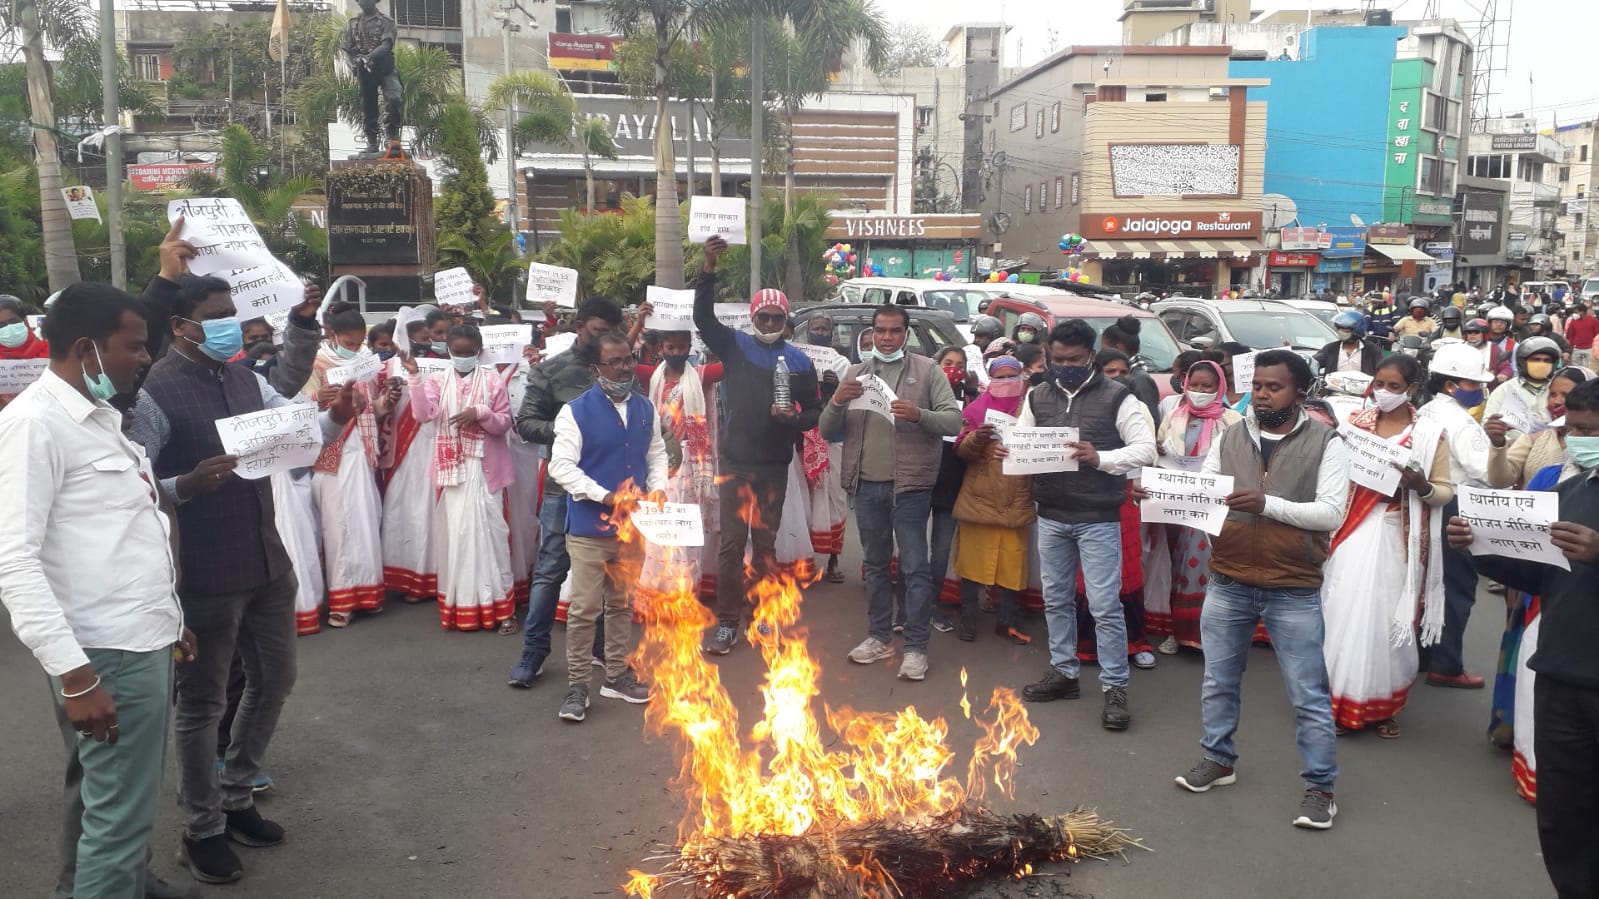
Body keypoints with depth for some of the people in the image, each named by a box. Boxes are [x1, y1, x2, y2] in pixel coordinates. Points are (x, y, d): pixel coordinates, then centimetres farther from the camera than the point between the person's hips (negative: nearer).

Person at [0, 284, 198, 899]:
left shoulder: (102, 415, 14)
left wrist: (170, 619, 21)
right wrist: (75, 675, -24)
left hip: (147, 642, 9)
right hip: (108, 658, -9)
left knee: (124, 800, 21)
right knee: (119, 816, 0)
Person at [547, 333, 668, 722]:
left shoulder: (645, 409, 7)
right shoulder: (576, 411, -10)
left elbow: (657, 454, 17)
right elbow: (561, 466, -14)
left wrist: (657, 488, -2)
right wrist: (606, 496, -22)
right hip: (589, 526, -5)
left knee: (622, 605, 16)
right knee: (584, 609, -1)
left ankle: (617, 675, 28)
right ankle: (577, 686, 11)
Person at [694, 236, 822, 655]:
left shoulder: (799, 361, 4)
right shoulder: (734, 346, 1)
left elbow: (815, 412, 7)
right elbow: (703, 317, -11)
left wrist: (794, 418, -15)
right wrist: (709, 269, -23)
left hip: (775, 465, 1)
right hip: (736, 461, -1)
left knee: (765, 541, 11)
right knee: (732, 542, -1)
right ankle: (727, 623, 6)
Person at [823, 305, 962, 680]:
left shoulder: (927, 371, -1)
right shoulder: (855, 373, 9)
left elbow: (954, 421, -8)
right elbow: (827, 431, 7)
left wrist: (919, 415, -25)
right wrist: (837, 402, -13)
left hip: (909, 484, -4)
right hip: (866, 484, 4)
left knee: (915, 567, 0)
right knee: (875, 564, 15)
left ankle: (916, 647, 7)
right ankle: (879, 636, 27)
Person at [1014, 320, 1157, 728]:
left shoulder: (1117, 397, -6)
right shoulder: (1037, 396, 7)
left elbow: (1145, 449, -10)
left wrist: (1100, 458, -25)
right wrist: (1011, 453, -17)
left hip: (1098, 519, -5)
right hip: (1050, 516, 5)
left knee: (1105, 605, -2)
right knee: (1056, 599, 15)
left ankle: (1115, 687, 9)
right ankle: (1063, 672, 30)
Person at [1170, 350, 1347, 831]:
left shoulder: (1325, 443, -6)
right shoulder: (1229, 438, 4)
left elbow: (1331, 512, -14)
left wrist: (1268, 504, -26)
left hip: (1294, 592, -3)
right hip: (1227, 584, 4)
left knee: (1308, 695, 5)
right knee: (1218, 681, 16)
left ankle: (1321, 786, 19)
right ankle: (1219, 759, 35)